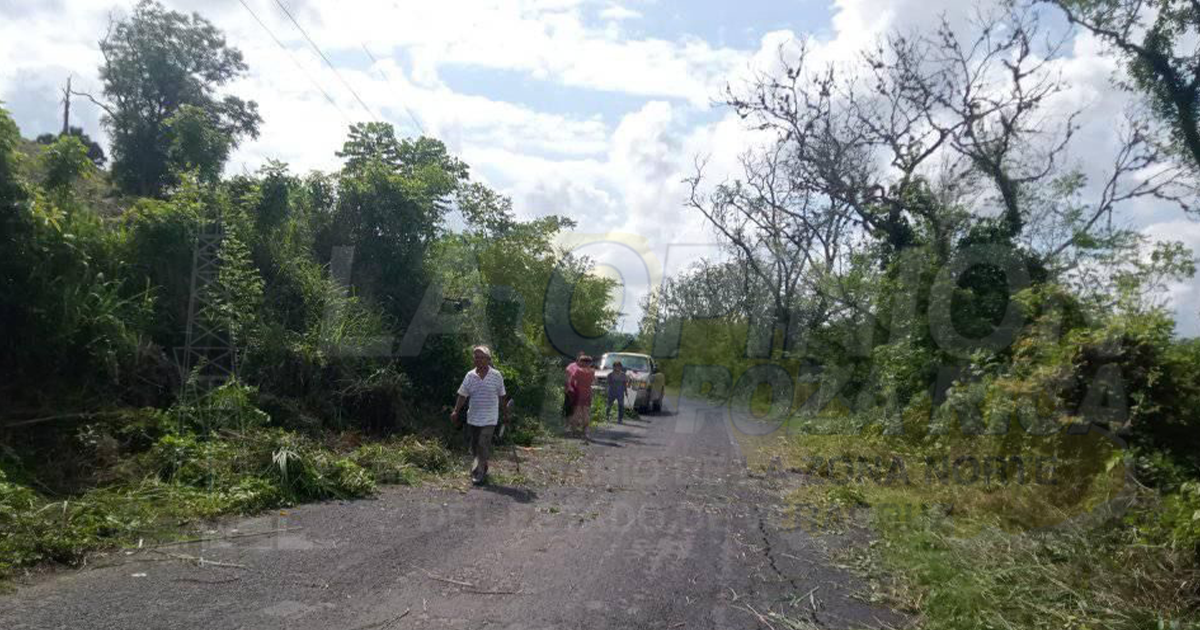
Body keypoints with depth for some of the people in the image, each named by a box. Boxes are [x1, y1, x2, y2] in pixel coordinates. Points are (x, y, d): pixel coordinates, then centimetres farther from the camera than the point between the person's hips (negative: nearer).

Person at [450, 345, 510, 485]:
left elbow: (501, 396, 6)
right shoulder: (470, 376, 3)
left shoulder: (496, 375, -1)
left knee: (483, 445, -12)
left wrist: (505, 414, 10)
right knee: (474, 446, 12)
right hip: (472, 418, 3)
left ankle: (478, 474, -8)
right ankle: (483, 466, 34)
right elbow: (462, 395, 4)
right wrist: (455, 411, -5)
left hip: (489, 419, -3)